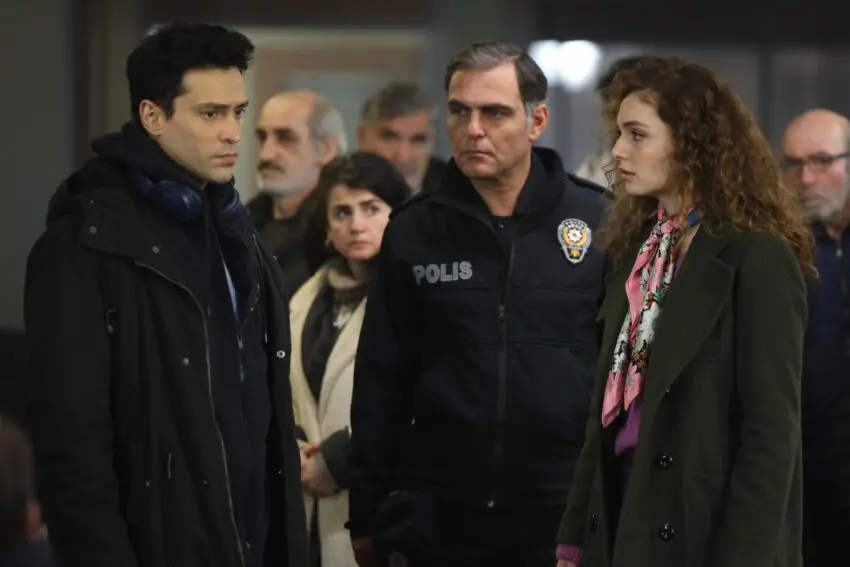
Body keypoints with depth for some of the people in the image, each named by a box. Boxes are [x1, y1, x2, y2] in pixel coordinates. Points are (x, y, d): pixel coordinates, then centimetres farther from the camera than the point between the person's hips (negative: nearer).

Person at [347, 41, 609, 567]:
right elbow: (380, 389, 7)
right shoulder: (413, 232, 4)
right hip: (436, 524, 1)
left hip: (569, 521, -1)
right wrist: (367, 520, 5)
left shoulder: (600, 224, -1)